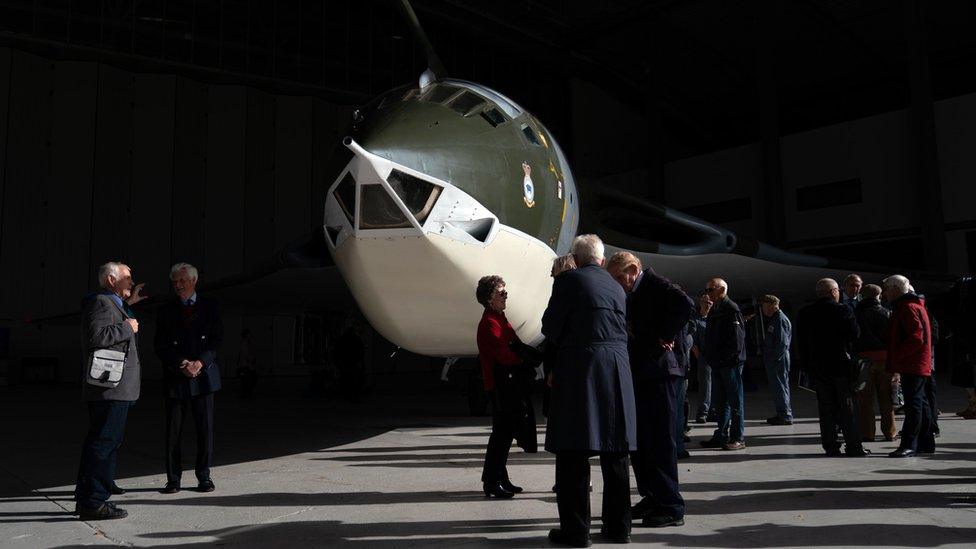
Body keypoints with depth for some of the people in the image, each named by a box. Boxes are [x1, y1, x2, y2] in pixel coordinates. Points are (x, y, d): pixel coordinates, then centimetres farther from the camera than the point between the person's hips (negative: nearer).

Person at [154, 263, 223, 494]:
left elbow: (218, 338, 2)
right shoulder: (166, 311, 8)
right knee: (173, 431, 2)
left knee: (205, 428, 2)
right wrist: (181, 364, -12)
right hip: (175, 377, 0)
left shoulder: (209, 306, 8)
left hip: (203, 375, 0)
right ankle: (173, 479, 11)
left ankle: (204, 476, 12)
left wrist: (200, 362, -11)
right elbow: (160, 346, 2)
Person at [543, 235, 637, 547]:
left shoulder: (569, 280, -3)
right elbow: (621, 330, 15)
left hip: (579, 368, -6)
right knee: (615, 452, 12)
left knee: (574, 453, 0)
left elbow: (550, 327, -5)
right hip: (618, 370, 6)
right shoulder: (617, 287, 14)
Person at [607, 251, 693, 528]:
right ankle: (652, 497, 25)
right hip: (639, 375, 9)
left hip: (658, 372, -9)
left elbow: (685, 304, -26)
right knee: (639, 440, 14)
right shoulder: (631, 294, 16)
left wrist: (666, 337, -19)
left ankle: (671, 507, 3)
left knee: (661, 441, -5)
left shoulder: (655, 284, -9)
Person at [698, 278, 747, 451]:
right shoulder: (713, 310, 16)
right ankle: (721, 436, 20)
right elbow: (709, 336, 15)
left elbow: (737, 339, -17)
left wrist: (723, 357, -18)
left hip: (730, 363, -9)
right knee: (720, 401, 13)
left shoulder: (731, 308, -10)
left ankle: (738, 438, 3)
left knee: (735, 401, -2)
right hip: (717, 363, 9)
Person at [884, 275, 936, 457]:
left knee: (913, 404, -9)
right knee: (920, 403, 14)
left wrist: (897, 355, -18)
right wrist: (895, 361, 16)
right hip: (917, 365, 11)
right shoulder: (907, 306, 19)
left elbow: (916, 338, -22)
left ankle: (909, 445, -8)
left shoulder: (909, 307, -13)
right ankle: (926, 443, 21)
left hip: (912, 365, -11)